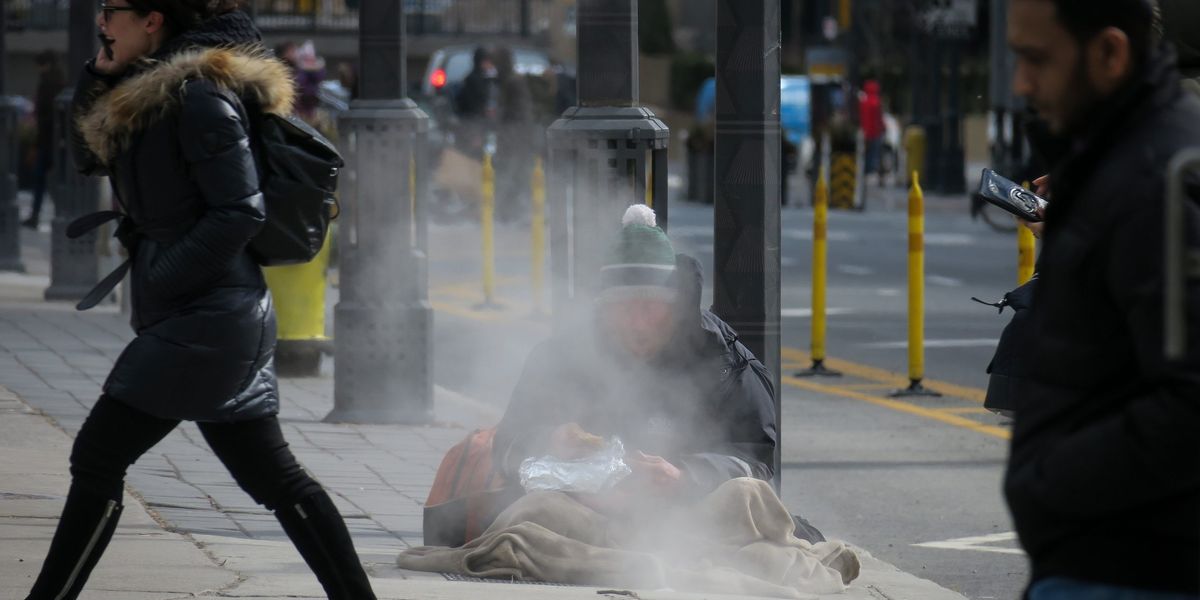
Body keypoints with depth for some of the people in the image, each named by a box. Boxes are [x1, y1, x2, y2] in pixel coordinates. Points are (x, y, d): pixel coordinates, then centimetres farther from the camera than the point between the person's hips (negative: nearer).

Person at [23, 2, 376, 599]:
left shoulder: (200, 95, -14)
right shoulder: (149, 92, 14)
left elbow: (239, 211, -19)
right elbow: (89, 157, 25)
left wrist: (158, 281, -17)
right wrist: (101, 73, 9)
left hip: (208, 318, -10)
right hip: (219, 319, 10)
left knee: (96, 458, -6)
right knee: (274, 477, 10)